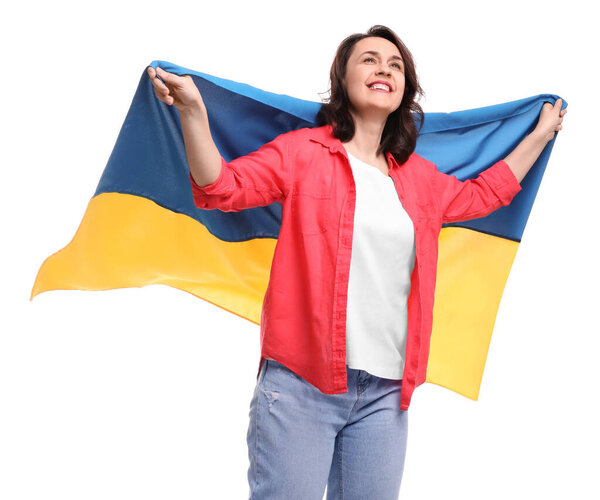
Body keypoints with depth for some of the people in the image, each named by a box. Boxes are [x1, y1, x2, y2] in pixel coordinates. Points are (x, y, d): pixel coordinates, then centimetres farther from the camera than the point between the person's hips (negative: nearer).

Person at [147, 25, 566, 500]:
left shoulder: (419, 176, 16)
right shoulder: (301, 150, 4)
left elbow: (482, 194, 33)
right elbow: (221, 186, -4)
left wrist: (542, 133, 39)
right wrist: (193, 110, -17)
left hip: (385, 392, 5)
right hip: (300, 384, -4)